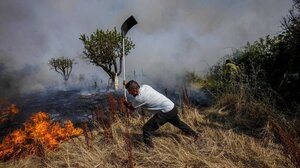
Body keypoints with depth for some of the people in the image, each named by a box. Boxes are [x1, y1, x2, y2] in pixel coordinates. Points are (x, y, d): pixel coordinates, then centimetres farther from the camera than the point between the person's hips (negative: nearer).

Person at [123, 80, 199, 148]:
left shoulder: (139, 98, -21)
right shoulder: (144, 86, -2)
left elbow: (131, 107, -3)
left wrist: (125, 103, 15)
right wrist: (128, 85, 9)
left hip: (166, 112, -9)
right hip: (172, 108, 9)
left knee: (147, 128, -5)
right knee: (178, 123, 34)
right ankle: (194, 134, 51)